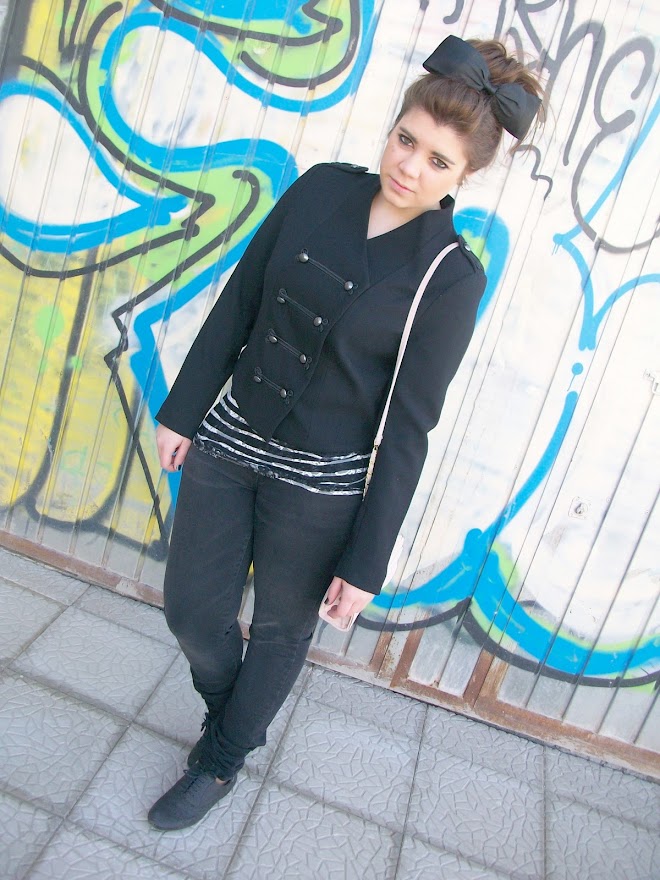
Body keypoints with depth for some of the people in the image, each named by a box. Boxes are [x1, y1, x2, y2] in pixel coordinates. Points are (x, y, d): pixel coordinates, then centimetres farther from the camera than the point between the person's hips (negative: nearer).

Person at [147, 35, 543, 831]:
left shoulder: (452, 277, -14)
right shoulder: (321, 189, -2)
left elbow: (406, 427, -13)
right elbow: (239, 304, 4)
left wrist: (366, 563, -10)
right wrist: (183, 408, 6)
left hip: (322, 481, -4)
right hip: (230, 438, 5)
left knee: (281, 630, 16)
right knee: (191, 609, 14)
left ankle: (221, 762, 46)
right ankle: (232, 713, 49)